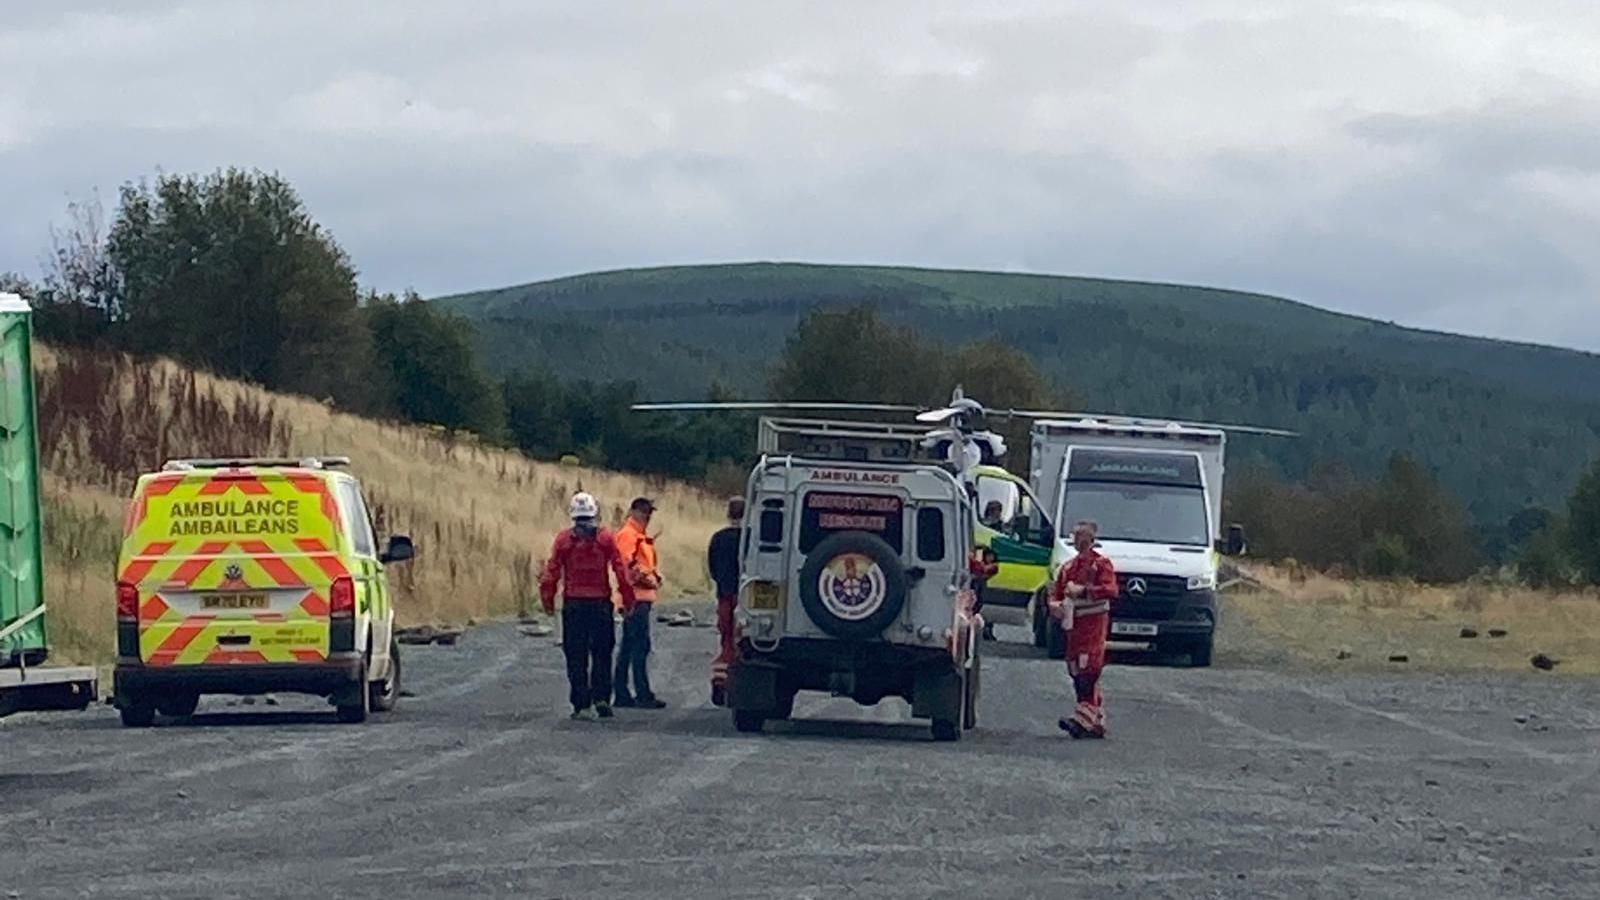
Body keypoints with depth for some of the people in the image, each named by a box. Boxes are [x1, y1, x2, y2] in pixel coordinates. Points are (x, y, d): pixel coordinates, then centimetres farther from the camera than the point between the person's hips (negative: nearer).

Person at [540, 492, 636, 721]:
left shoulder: (563, 539, -1)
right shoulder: (606, 539, -1)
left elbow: (552, 571, -2)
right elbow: (620, 569, -2)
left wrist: (547, 599, 6)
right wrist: (628, 599, 5)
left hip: (573, 604, 0)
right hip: (600, 603, 0)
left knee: (576, 657, 4)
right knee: (602, 652, 12)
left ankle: (582, 705, 1)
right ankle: (601, 698, 3)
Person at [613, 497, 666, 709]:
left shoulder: (641, 536, 23)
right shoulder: (627, 534, -10)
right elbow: (628, 564, -21)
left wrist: (656, 576, 14)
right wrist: (648, 579, -14)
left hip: (642, 596, 11)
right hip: (635, 597, -11)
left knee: (628, 646, 12)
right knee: (640, 645, -12)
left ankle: (621, 694, 15)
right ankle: (643, 695, -13)